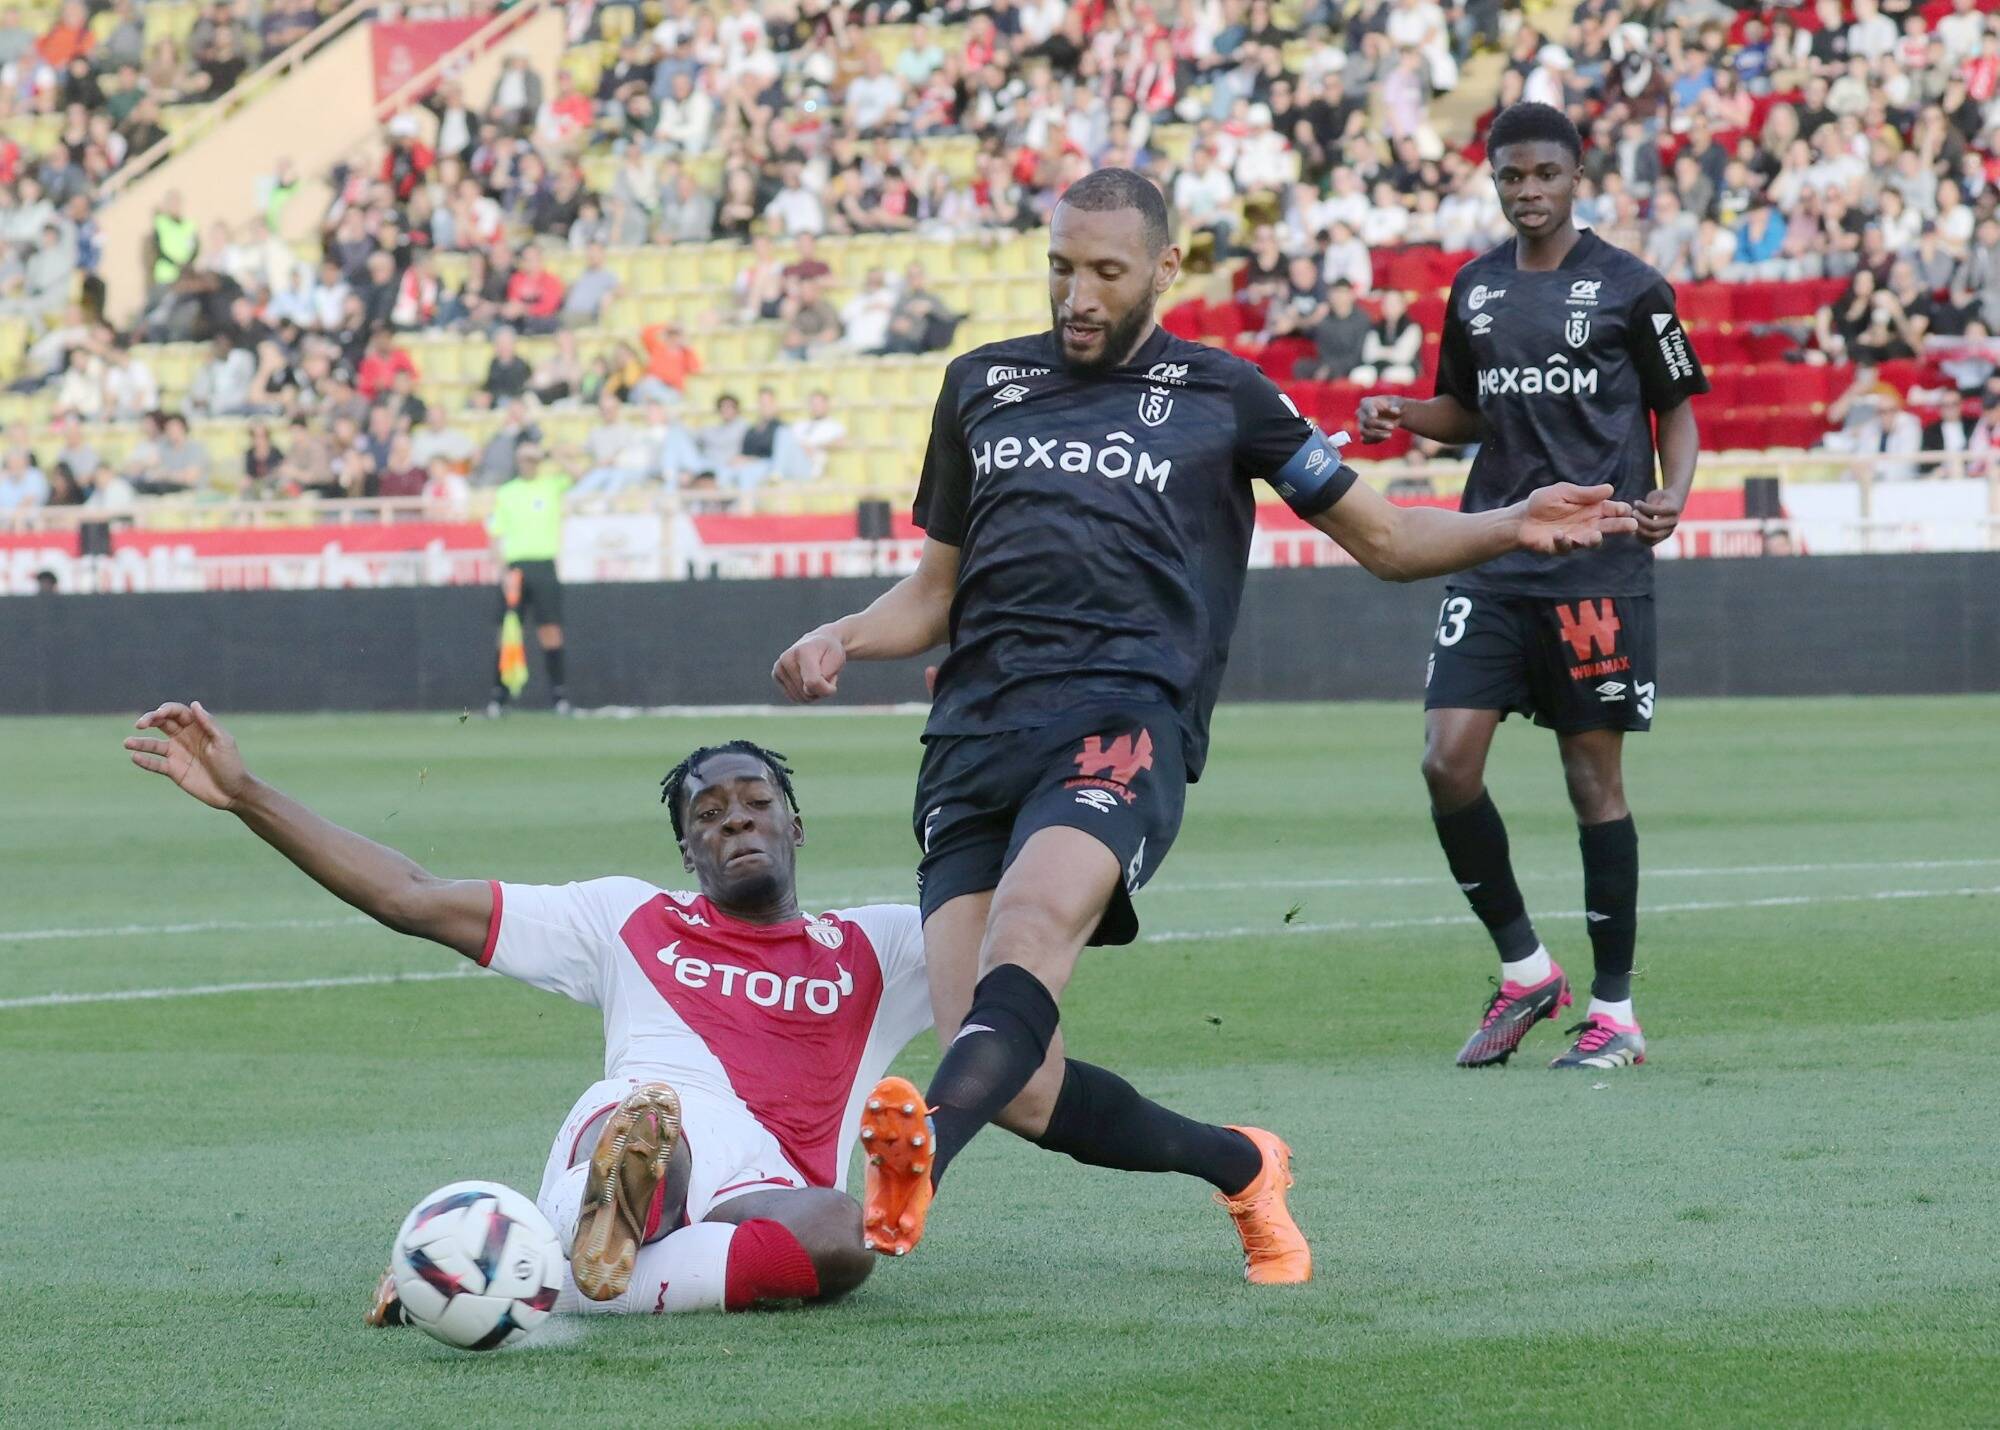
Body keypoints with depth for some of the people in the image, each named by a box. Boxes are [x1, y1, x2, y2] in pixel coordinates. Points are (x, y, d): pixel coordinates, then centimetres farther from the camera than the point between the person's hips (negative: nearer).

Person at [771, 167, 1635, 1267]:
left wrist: (1510, 527, 5)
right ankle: (1241, 1168, 13)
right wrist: (845, 638, 9)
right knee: (1015, 1091, -11)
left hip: (1125, 717, -4)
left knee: (1033, 918, -37)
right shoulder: (982, 384, 24)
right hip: (973, 736, 4)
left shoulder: (1219, 394, 16)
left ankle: (913, 1162, -58)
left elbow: (1383, 536, 22)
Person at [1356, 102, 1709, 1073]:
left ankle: (1614, 1011, 10)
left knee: (1593, 776, 0)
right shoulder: (1474, 290, 12)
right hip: (1491, 560, 4)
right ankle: (1523, 968, 11)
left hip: (1596, 564, -4)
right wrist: (1402, 416, 3)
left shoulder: (1628, 288, -1)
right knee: (1447, 763, -8)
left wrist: (1672, 495, -12)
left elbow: (1677, 407, 6)